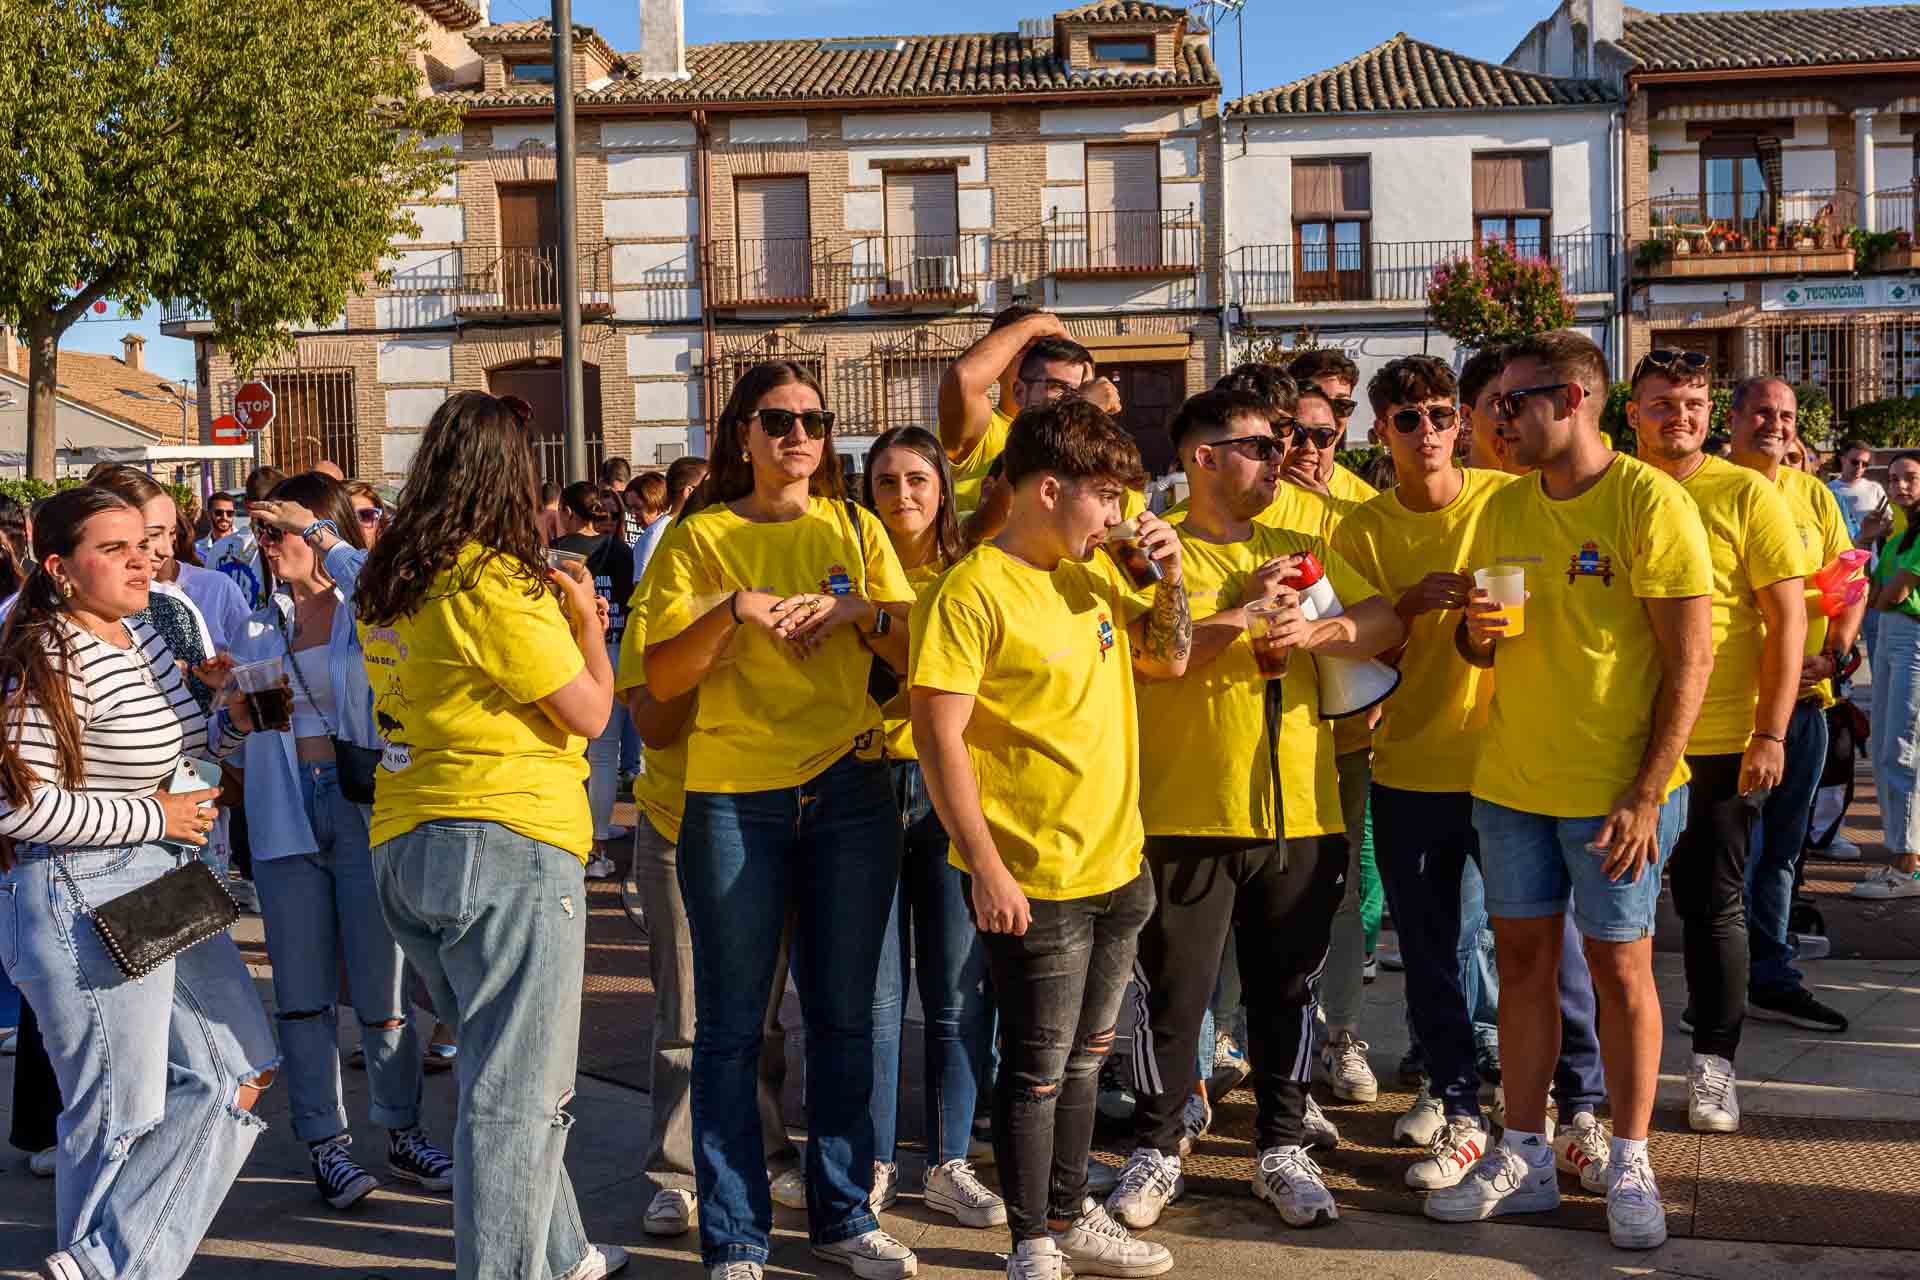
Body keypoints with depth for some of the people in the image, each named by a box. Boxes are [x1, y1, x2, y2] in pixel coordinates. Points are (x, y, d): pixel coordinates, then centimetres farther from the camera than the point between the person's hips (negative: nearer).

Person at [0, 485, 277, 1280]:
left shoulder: (147, 637, 9)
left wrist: (229, 716, 6)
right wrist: (153, 817, -16)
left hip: (168, 885, 10)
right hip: (87, 904, -10)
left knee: (238, 1072, 12)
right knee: (119, 1112, 3)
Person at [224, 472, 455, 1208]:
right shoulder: (257, 632, 14)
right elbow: (236, 741, 23)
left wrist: (320, 534, -18)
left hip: (368, 808, -4)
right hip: (287, 815, 4)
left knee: (382, 988, 2)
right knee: (304, 991, 5)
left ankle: (403, 1133, 17)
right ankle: (327, 1142, 14)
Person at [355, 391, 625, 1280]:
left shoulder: (387, 587, 11)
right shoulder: (496, 584, -14)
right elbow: (589, 713, -8)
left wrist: (560, 622, 21)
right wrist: (584, 620, 7)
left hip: (403, 847, 9)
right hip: (508, 841, -9)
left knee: (499, 1069, 19)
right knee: (518, 1092, -2)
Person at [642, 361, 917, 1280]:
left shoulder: (854, 530, 10)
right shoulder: (698, 538, 2)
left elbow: (917, 655, 6)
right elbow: (662, 678, -6)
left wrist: (861, 610, -11)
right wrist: (732, 610, -19)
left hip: (849, 793, 3)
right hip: (732, 799, -2)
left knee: (844, 1018, 10)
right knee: (732, 1029, 2)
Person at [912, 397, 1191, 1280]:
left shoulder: (1094, 573, 7)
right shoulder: (973, 592, -17)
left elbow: (1167, 659, 19)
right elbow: (939, 737, -20)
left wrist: (1170, 578, 0)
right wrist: (987, 869, -22)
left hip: (1115, 864, 8)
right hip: (1032, 880, -8)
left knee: (1084, 1055, 19)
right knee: (1039, 1067, 3)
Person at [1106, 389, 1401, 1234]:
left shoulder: (1300, 551, 13)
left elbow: (1386, 625, 4)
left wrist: (1316, 630, -13)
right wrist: (1251, 610, -14)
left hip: (1300, 812, 4)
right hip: (1187, 812, -4)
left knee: (1286, 988, 12)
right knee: (1174, 991, 4)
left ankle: (1283, 1148, 24)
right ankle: (1157, 1148, 18)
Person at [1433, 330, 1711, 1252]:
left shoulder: (1649, 502, -12)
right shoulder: (1505, 508, 8)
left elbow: (1691, 659, -14)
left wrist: (1646, 793, -18)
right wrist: (1474, 632, -8)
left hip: (1617, 787, -5)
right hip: (1511, 781, 6)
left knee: (1619, 967, 4)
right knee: (1522, 960, 9)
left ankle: (1629, 1166, 17)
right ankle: (1524, 1157, 20)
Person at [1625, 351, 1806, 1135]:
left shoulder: (1747, 496, -4)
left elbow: (1787, 619, -5)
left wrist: (1770, 734, -10)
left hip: (1722, 741, -3)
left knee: (1712, 903, 5)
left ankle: (1713, 1064, 17)